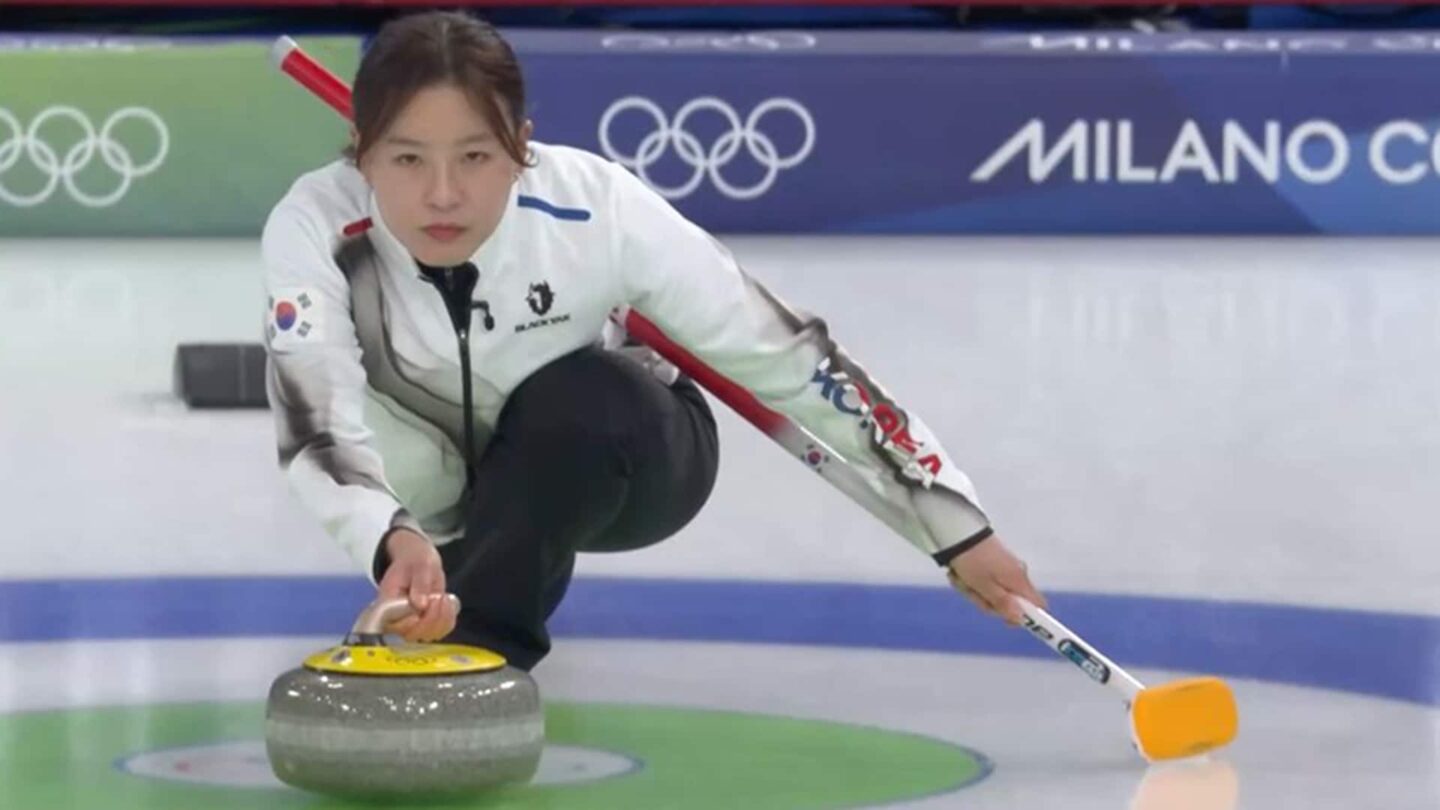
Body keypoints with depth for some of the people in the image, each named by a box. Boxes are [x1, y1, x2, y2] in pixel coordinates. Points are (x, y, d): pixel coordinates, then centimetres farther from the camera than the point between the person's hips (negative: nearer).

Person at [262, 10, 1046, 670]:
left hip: (615, 454, -1)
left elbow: (789, 359, -26)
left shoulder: (596, 209, -33)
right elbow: (317, 423, -45)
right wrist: (395, 542, -67)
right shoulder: (317, 228, -33)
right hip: (450, 481, 2)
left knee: (574, 400, -35)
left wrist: (957, 527, -25)